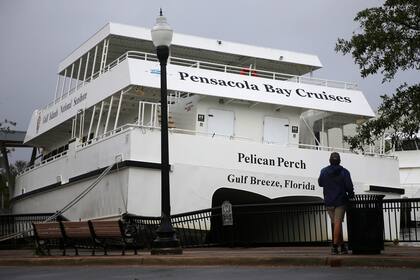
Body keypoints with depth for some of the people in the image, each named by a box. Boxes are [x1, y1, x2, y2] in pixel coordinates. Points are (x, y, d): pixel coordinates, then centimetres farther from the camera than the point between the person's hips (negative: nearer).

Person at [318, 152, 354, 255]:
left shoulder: (324, 171, 0)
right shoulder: (344, 172, -7)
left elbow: (320, 183, 10)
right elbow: (349, 186, -9)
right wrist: (350, 194, 9)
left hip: (328, 201, 3)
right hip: (340, 201, -3)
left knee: (335, 223, 12)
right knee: (338, 223, -4)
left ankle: (342, 246, 17)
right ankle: (335, 246, -11)